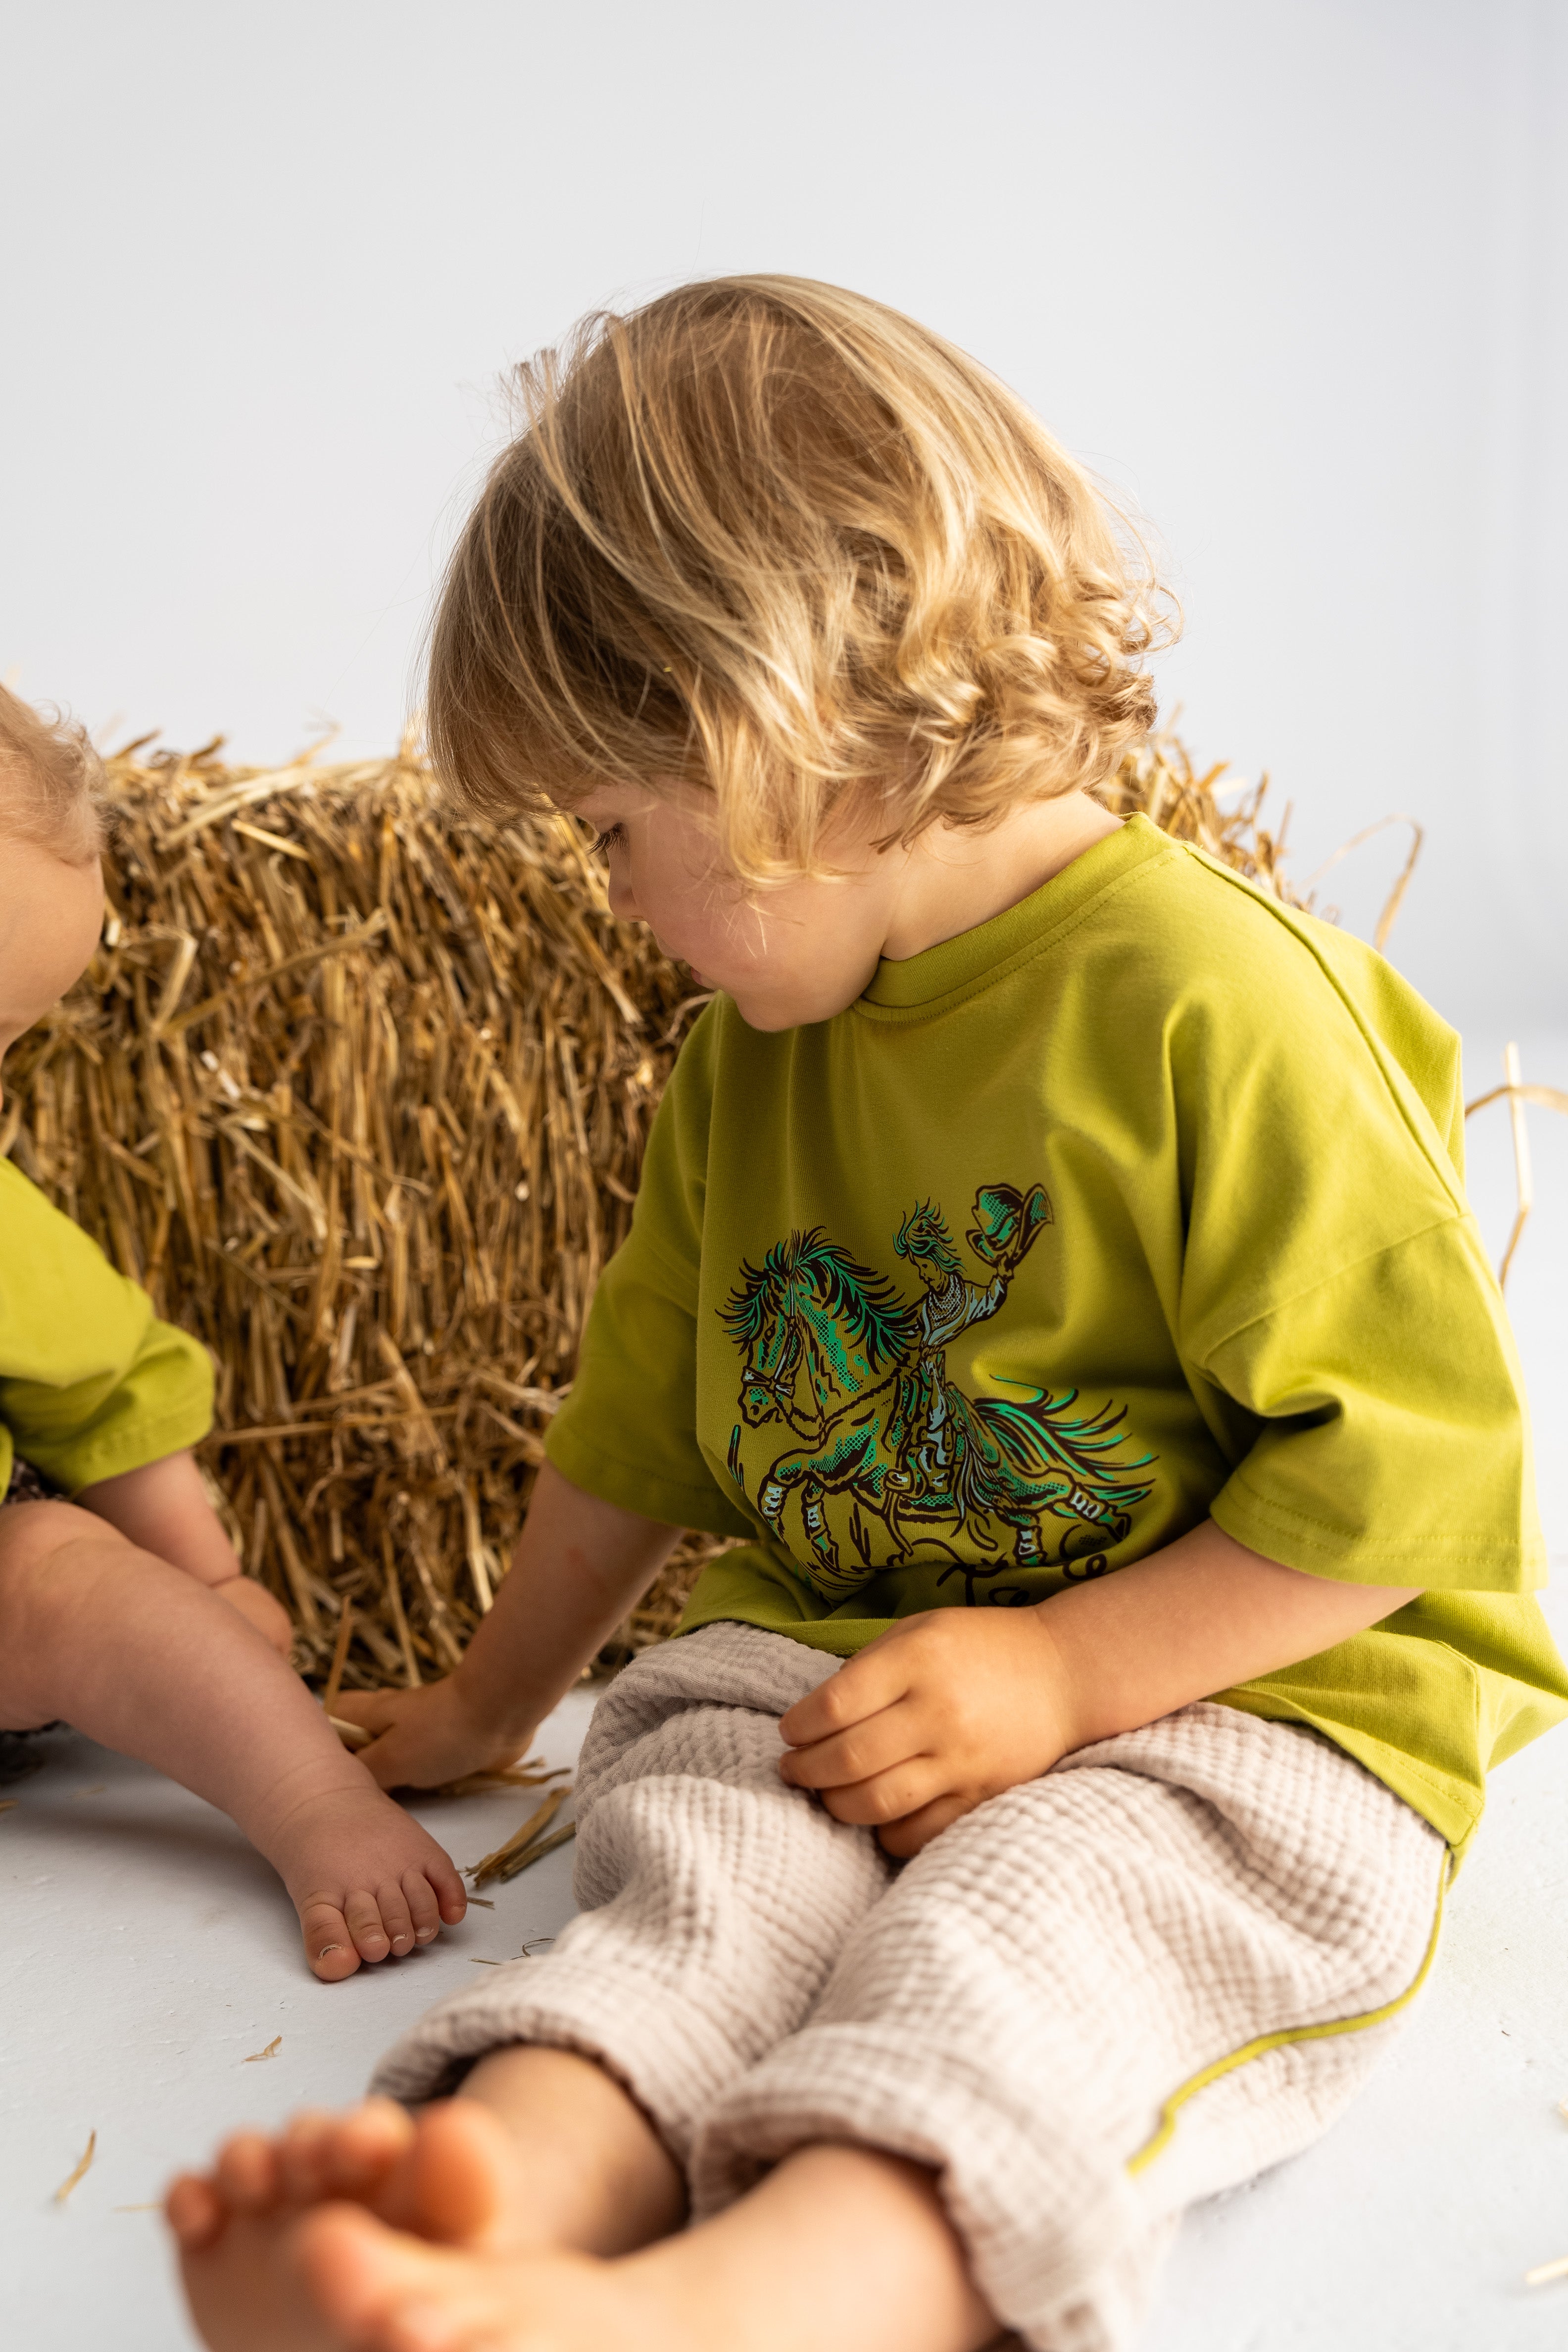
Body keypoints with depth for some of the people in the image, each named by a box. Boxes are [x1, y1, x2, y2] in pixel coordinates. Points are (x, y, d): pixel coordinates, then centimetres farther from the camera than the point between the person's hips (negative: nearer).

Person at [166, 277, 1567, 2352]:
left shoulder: (1209, 998, -14)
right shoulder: (752, 1050, 12)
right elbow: (646, 1413, 24)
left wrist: (1064, 1672, -18)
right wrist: (492, 1697, 33)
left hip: (1232, 1702, -5)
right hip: (822, 1649, 6)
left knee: (1019, 1926, -35)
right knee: (695, 1866, -25)